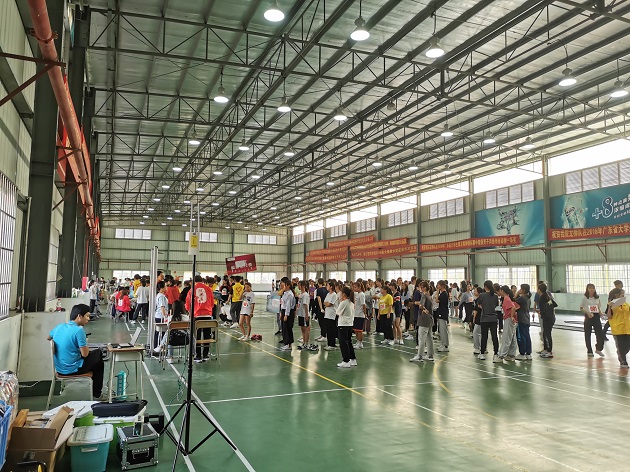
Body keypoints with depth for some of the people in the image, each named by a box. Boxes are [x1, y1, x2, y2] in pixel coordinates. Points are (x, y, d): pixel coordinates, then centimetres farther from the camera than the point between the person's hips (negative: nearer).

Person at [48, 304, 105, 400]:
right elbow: (85, 354, -21)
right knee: (99, 362, 19)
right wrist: (85, 344, -2)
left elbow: (49, 337, 23)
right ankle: (97, 395, 28)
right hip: (72, 369, -8)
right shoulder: (79, 330, -23)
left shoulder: (59, 327, 1)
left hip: (59, 368, 8)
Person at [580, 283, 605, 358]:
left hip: (596, 316, 3)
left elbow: (599, 308, 13)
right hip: (588, 317, -3)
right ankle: (589, 351, 15)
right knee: (587, 334, 3)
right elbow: (581, 308, -3)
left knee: (600, 333, -4)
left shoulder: (597, 298, 6)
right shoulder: (585, 298, -4)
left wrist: (601, 313, -6)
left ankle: (598, 349, 17)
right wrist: (587, 312, -19)